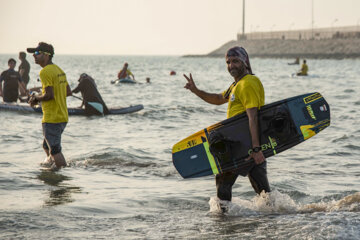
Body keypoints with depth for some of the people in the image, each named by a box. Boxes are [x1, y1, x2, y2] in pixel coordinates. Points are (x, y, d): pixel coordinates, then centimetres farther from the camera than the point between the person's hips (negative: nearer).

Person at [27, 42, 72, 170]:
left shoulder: (45, 72, -15)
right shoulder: (59, 70, 13)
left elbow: (49, 95, -23)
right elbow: (68, 92, 17)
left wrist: (36, 98, -5)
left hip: (52, 118, -9)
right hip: (63, 117, 9)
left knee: (55, 151, -6)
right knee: (47, 146, 24)